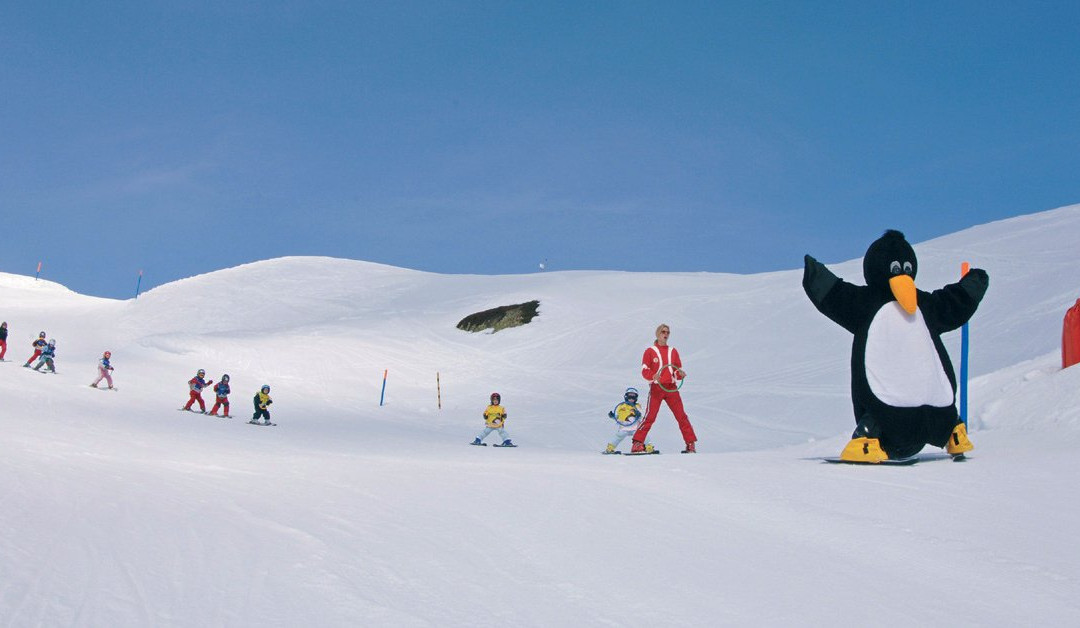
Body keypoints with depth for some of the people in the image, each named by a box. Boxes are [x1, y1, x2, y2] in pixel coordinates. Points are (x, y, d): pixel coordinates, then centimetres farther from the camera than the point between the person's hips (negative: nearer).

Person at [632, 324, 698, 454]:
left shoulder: (673, 351, 15)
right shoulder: (650, 351, 5)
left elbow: (678, 370, 15)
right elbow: (644, 371, -1)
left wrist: (681, 374, -9)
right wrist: (653, 376, -22)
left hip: (671, 388, 3)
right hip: (656, 388, -3)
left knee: (681, 416, -2)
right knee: (650, 416, -10)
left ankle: (691, 444, 1)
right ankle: (637, 444, -4)